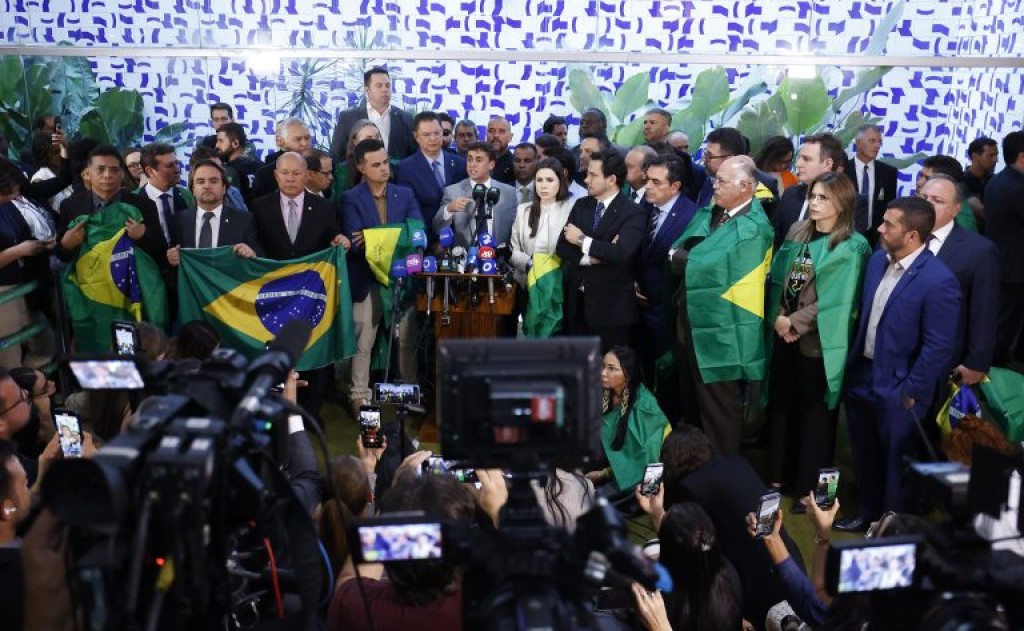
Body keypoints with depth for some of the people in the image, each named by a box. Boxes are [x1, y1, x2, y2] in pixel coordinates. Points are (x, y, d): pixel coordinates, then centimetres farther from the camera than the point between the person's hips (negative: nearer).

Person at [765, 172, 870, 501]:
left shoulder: (852, 247, -11)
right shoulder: (797, 232, 7)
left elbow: (835, 300, -15)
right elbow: (777, 279, 8)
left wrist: (795, 323, -13)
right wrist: (778, 318, -6)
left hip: (819, 343, -6)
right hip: (784, 336, 6)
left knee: (815, 414, 5)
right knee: (781, 407, 14)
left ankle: (810, 488, 17)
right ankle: (781, 475, 30)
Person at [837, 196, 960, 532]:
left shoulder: (938, 281, -23)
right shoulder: (877, 260, 0)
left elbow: (939, 349, -20)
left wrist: (910, 394, -16)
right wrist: (851, 363, 10)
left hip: (896, 389, -7)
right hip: (861, 377, 7)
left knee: (895, 465, 13)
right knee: (864, 456, 23)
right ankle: (869, 513, 44)